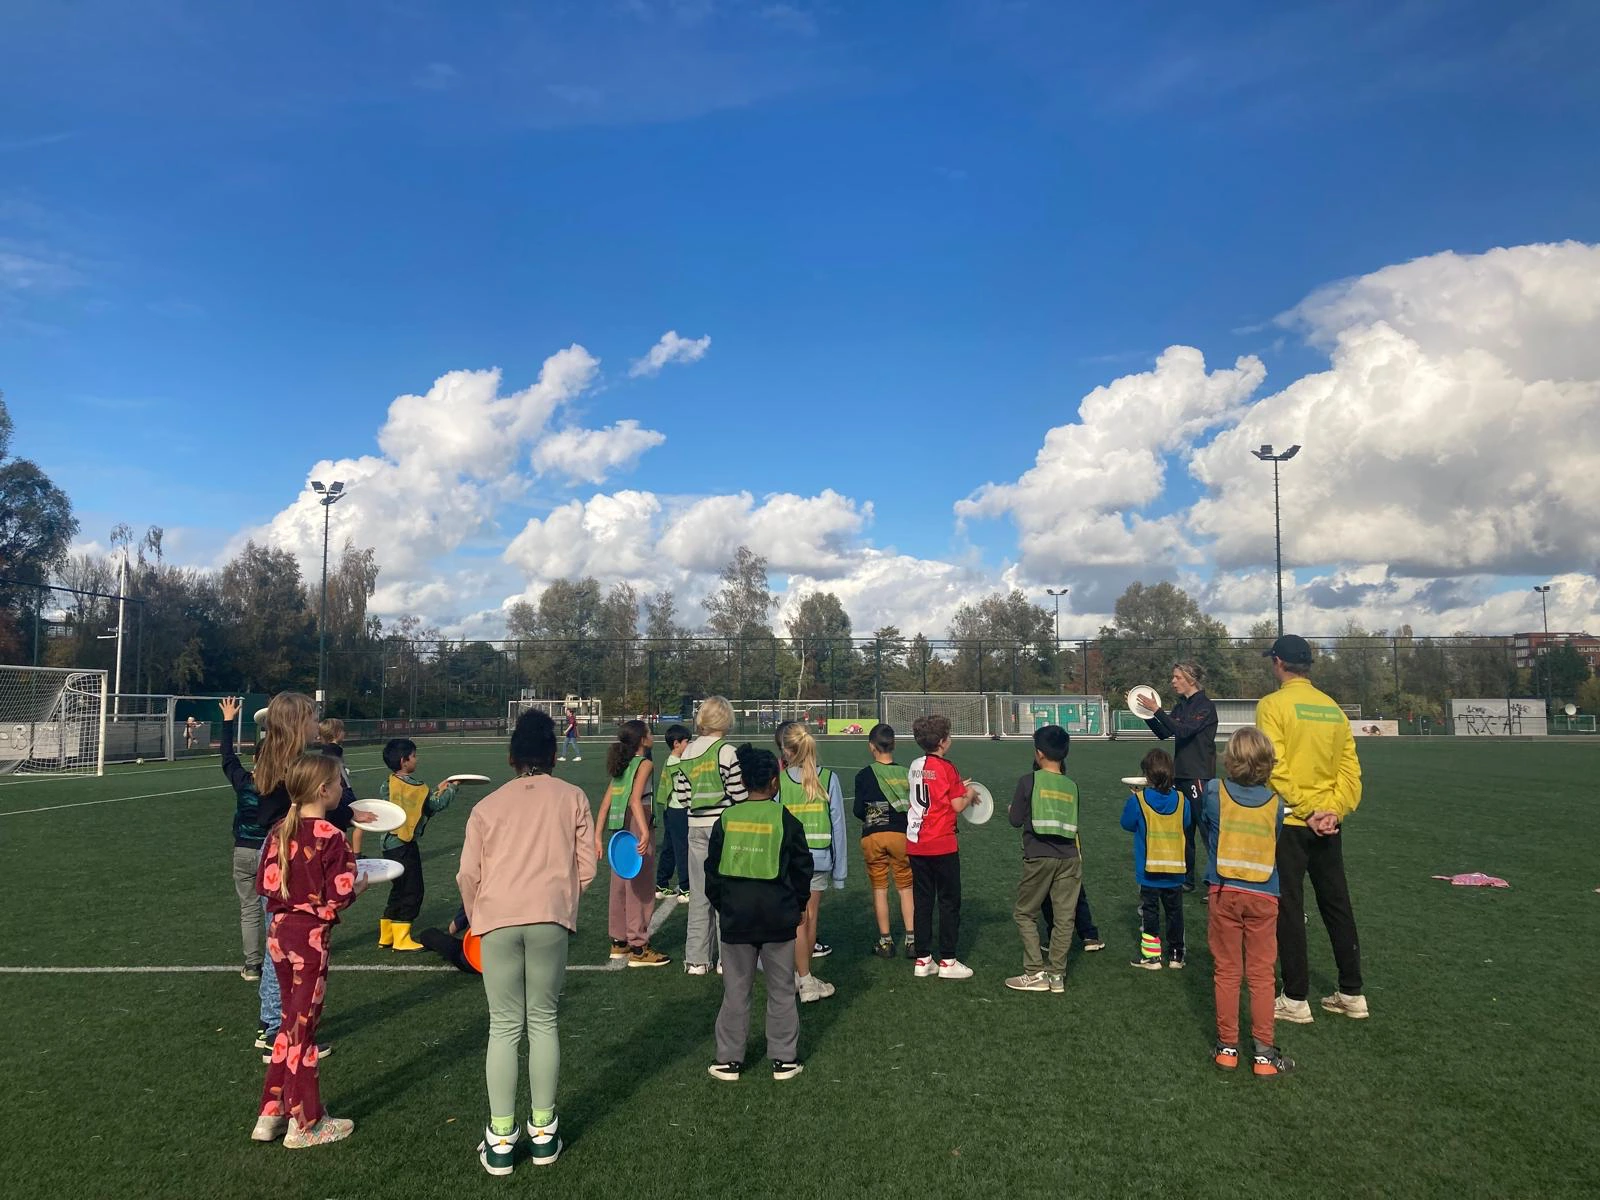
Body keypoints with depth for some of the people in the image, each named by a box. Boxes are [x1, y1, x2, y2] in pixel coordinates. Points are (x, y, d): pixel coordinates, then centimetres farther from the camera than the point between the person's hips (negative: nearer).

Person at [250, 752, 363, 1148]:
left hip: (280, 933, 6)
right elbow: (340, 896, -18)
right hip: (312, 936, -6)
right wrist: (358, 886, 2)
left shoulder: (279, 832, 1)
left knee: (291, 1022, 20)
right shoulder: (332, 838, -18)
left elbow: (267, 884, 4)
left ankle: (272, 1114, 28)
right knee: (301, 1028, 5)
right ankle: (305, 1124, 18)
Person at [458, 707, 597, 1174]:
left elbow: (468, 874, 7)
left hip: (498, 918, 1)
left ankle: (500, 1140, 12)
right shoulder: (571, 797, 10)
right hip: (550, 918, 0)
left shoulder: (487, 805, 12)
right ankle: (543, 1131, 19)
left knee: (504, 1027, 9)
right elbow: (586, 866, 6)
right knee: (543, 1020, 12)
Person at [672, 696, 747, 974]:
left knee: (698, 893, 11)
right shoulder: (726, 752, -13)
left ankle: (695, 959, 16)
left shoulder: (686, 754, 4)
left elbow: (682, 796, 5)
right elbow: (739, 795, -12)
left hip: (696, 827, 5)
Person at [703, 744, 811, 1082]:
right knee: (781, 991, 11)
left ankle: (728, 1060, 18)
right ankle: (784, 1060, 18)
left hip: (735, 918, 2)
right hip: (779, 918, -1)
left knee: (736, 991, 12)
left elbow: (712, 870, 5)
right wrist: (798, 905, 14)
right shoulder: (786, 820, -7)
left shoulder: (726, 819, -2)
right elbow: (802, 870, -1)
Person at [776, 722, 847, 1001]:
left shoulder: (779, 781, -7)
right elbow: (837, 824, -3)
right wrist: (839, 868, 4)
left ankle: (804, 981, 7)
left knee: (799, 919, 5)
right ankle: (802, 974, 27)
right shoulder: (829, 779, -5)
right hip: (819, 858, 1)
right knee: (811, 917, 14)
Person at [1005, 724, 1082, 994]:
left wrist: (1011, 810, 18)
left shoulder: (1029, 781, -6)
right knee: (1064, 917, 8)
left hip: (1038, 858, -4)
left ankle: (1036, 973, 5)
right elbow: (1074, 825, 15)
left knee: (1024, 914, 9)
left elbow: (1015, 820, -3)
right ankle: (1056, 974, 10)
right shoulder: (1072, 786, 7)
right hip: (1069, 858, 4)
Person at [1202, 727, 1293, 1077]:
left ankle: (1227, 1047, 16)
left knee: (1226, 972, 9)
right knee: (1261, 975, 7)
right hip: (1263, 896, 0)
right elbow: (1276, 846, 6)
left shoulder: (1215, 791, -7)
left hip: (1223, 891, 0)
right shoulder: (1275, 803, -5)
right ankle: (1263, 1052, 10)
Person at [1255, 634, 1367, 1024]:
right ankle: (1352, 994, 23)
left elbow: (1275, 768, -18)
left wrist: (1306, 810, -15)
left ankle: (1296, 1000, 9)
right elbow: (1350, 767, 3)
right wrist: (1334, 810, -4)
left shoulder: (1273, 704, -10)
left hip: (1290, 822, -6)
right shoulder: (1333, 708, 8)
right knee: (1337, 907, 15)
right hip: (1328, 824, 6)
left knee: (1289, 910, 3)